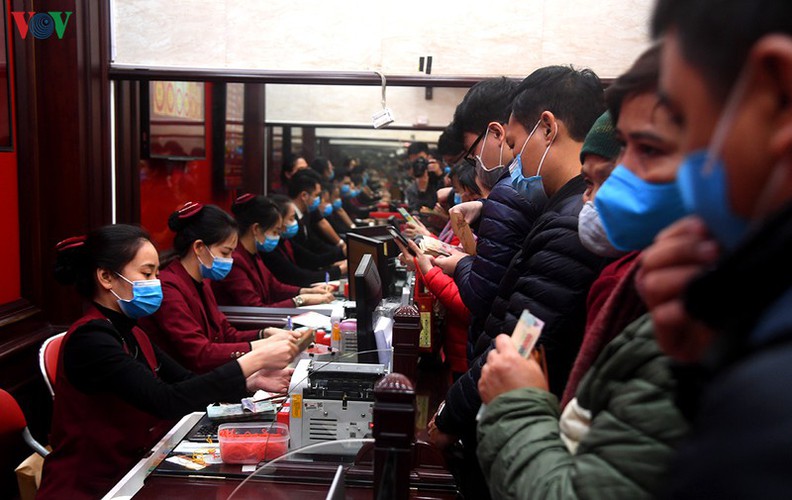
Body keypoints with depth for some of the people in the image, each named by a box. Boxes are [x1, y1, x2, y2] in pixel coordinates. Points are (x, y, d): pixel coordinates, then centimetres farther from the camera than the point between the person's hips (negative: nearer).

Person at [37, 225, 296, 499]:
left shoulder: (130, 333, 7)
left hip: (130, 472, 7)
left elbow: (185, 383, 6)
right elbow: (166, 401, -29)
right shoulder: (90, 338, -20)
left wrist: (252, 382, -10)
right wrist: (254, 360, -28)